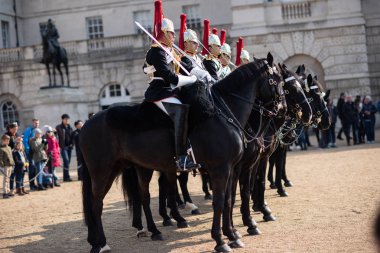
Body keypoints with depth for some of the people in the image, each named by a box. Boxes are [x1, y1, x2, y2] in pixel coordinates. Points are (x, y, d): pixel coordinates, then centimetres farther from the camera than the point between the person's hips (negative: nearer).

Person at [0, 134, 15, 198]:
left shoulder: (9, 148, 15)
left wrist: (13, 163, 18)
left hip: (10, 166, 8)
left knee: (8, 179, 15)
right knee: (5, 179, -6)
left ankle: (8, 191, 21)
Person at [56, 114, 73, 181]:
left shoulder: (70, 127, 14)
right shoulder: (59, 127, -2)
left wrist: (72, 143, 3)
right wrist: (59, 145, -15)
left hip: (69, 146, 6)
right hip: (63, 147, -6)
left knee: (68, 161, 7)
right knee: (66, 160, -15)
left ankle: (66, 177, 15)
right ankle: (67, 177, -14)